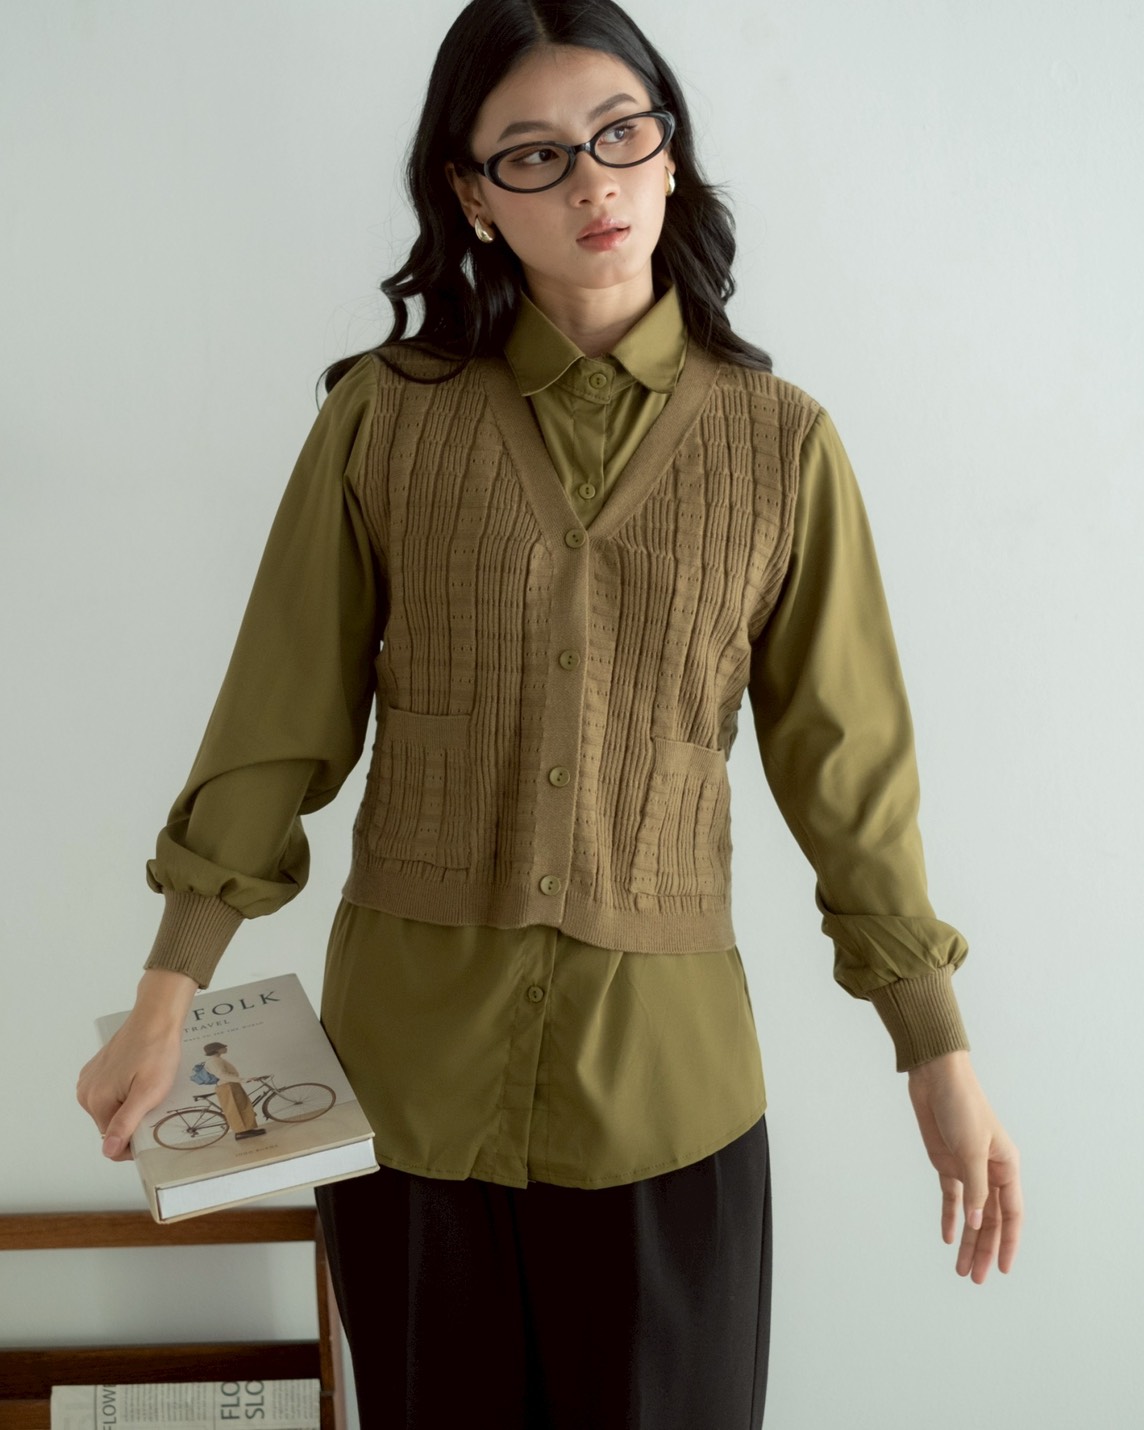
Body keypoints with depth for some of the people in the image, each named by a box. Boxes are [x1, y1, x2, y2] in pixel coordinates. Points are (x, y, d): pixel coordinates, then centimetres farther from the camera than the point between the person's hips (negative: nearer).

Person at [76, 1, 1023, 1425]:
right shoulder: (384, 416, -2)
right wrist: (164, 1005, 0)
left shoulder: (778, 441, -2)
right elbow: (279, 724, 1)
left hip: (663, 1079, 0)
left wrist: (940, 1055, 3)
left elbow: (846, 760, 2)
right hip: (407, 1059, 1)